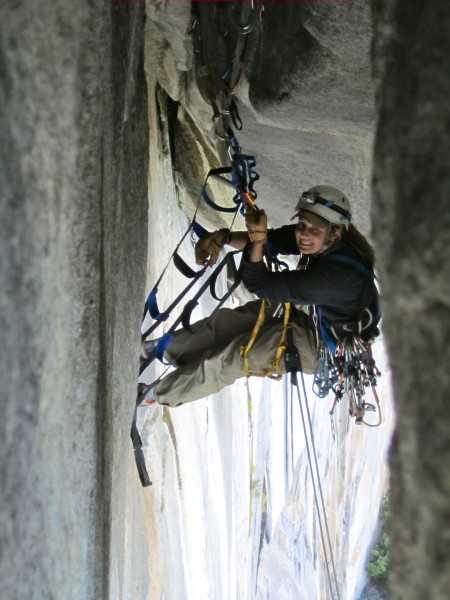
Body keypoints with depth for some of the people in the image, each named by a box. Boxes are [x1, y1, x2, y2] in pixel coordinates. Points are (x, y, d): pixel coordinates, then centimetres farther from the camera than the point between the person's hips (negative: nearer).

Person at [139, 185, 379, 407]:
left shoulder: (340, 274, -40)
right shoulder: (320, 241, -18)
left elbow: (259, 285, -34)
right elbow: (270, 240, -4)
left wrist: (258, 239, -44)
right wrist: (223, 237, -19)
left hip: (321, 346, -8)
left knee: (229, 358, -7)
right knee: (224, 321, 6)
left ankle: (156, 394, 11)